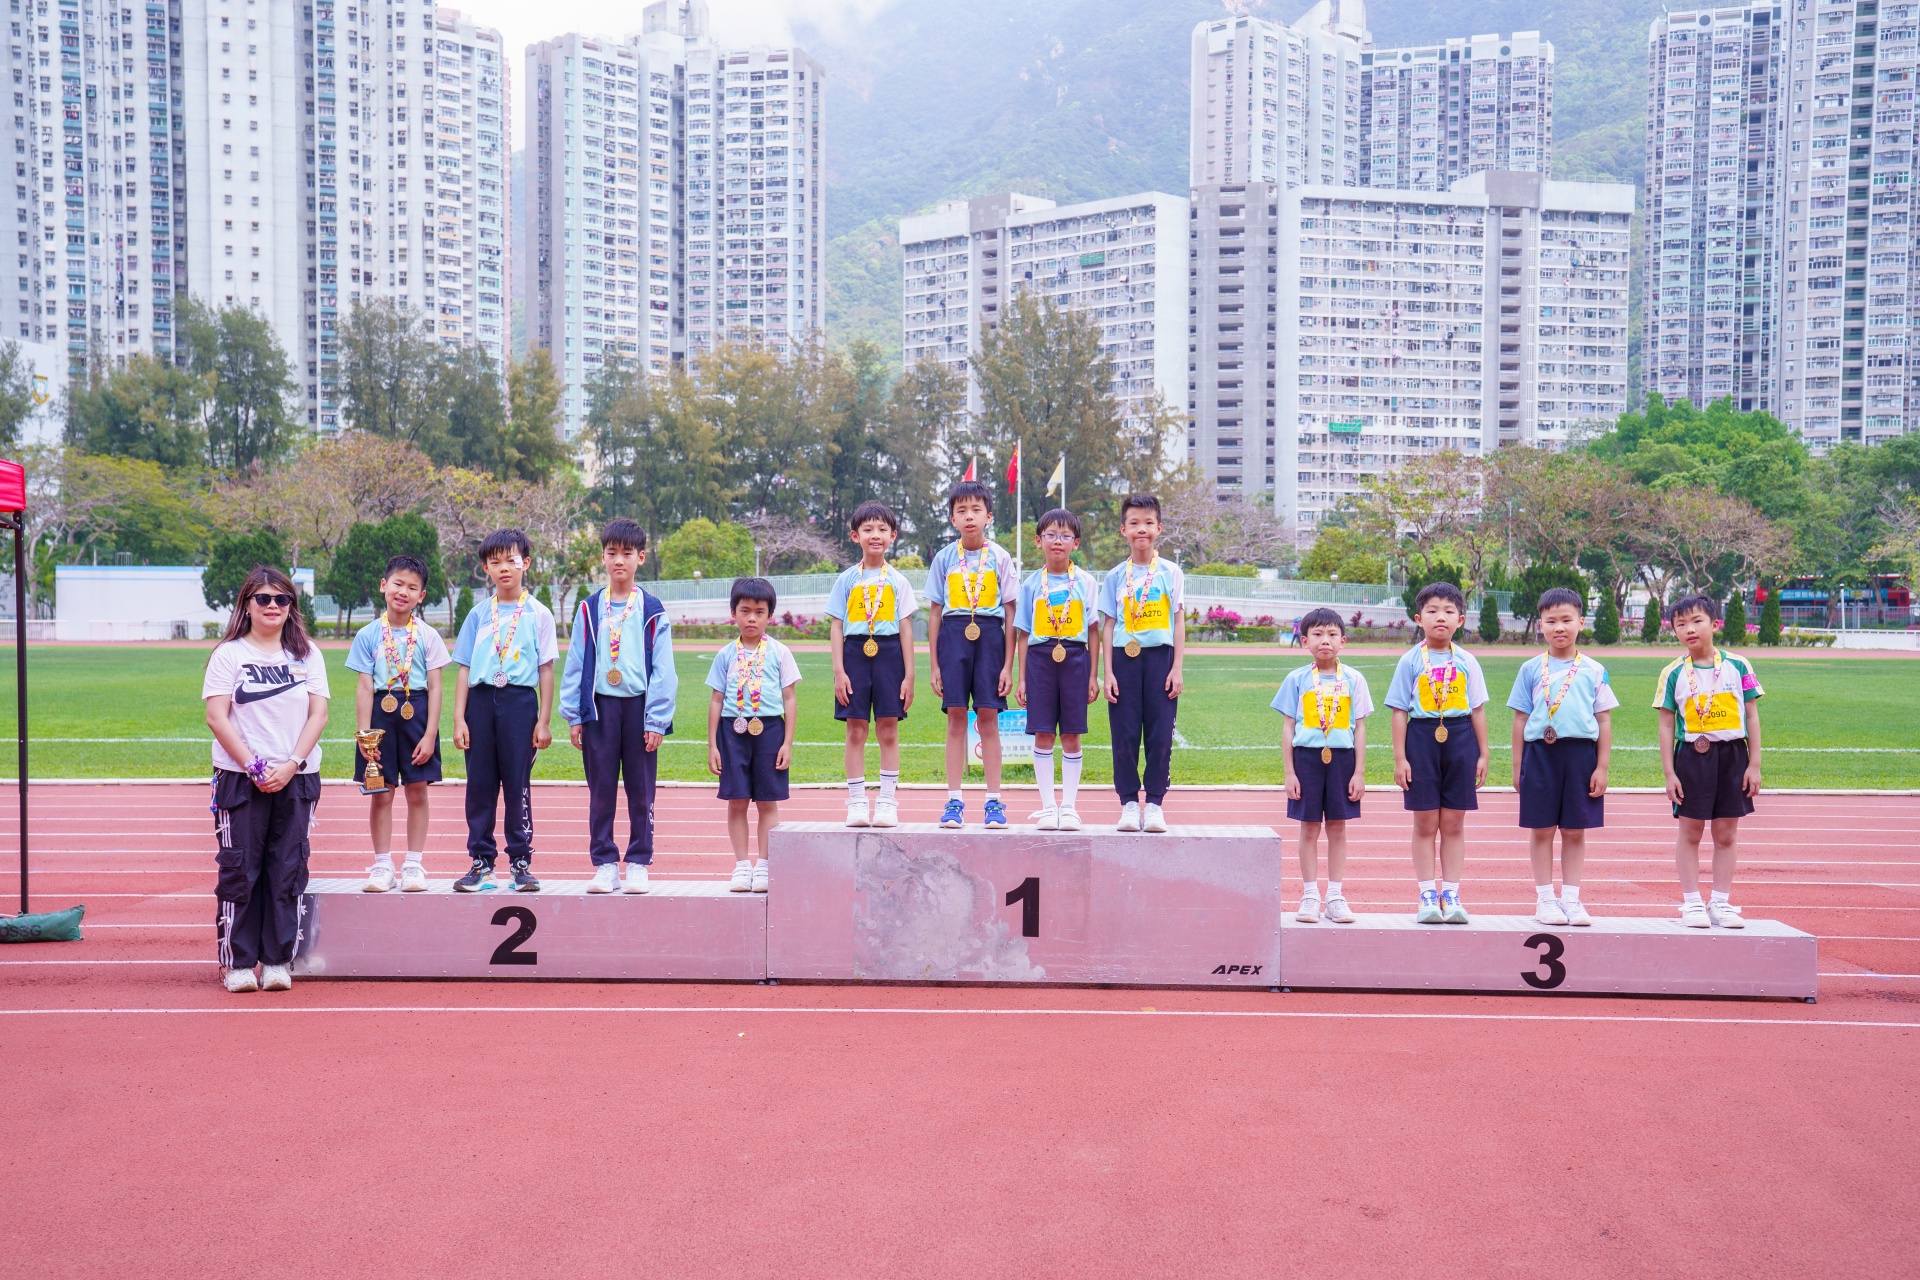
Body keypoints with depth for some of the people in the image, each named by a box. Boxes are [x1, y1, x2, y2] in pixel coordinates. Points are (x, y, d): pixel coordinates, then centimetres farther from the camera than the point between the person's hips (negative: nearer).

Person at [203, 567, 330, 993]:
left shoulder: (308, 655, 10)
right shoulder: (228, 654, 3)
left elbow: (318, 714, 3)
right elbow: (216, 717, -5)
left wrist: (290, 766, -9)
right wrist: (253, 767, -13)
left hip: (297, 779, 2)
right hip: (240, 778, -2)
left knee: (288, 872, 3)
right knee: (239, 871, 0)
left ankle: (277, 961, 10)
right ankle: (237, 962, 8)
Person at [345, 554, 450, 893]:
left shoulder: (427, 636, 1)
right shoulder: (368, 635, 3)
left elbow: (434, 687, 0)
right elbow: (364, 687, 1)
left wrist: (430, 734, -6)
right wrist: (364, 733, -6)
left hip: (416, 713, 0)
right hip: (381, 713, 1)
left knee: (417, 791, 4)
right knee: (380, 793, 4)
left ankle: (414, 865, 14)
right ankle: (382, 866, 14)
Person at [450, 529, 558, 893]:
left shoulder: (538, 614, 3)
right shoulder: (478, 615, 8)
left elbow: (546, 670, 2)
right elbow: (464, 669, 8)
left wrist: (544, 720, -2)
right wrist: (459, 718, 1)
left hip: (520, 700, -2)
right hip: (481, 700, 2)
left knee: (518, 784, 1)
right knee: (479, 784, 4)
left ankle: (520, 862, 9)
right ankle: (481, 861, 13)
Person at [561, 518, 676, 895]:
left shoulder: (652, 610, 1)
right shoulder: (589, 609, 6)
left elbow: (662, 668, -1)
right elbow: (574, 664, 7)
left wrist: (656, 719, -6)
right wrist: (573, 716, 2)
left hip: (639, 707, -1)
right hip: (599, 706, 1)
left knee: (641, 791, 5)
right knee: (601, 791, 5)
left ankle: (638, 864, 14)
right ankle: (604, 864, 14)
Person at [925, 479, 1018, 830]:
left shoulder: (999, 557, 2)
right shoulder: (944, 558, 6)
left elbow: (1011, 614, 2)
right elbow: (934, 613, 9)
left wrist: (1008, 665, -3)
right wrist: (934, 665, 5)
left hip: (989, 635, -1)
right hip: (954, 635, 1)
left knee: (988, 718, -1)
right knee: (956, 719, 1)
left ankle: (994, 801, 7)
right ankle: (954, 801, 6)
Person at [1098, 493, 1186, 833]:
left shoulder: (1171, 572, 5)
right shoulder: (1115, 576, 7)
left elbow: (1178, 622, 5)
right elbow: (1108, 626, 6)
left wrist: (1177, 668, -2)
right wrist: (1108, 672, -1)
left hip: (1160, 656, -1)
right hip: (1125, 657, 1)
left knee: (1160, 734, -2)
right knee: (1125, 735, 0)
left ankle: (1155, 804, 6)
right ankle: (1129, 803, 7)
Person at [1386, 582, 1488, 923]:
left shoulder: (1467, 662, 5)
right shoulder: (1410, 661, 0)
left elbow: (1478, 710, 9)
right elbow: (1400, 711, 0)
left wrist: (1482, 754, 6)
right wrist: (1400, 757, -4)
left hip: (1459, 739, 2)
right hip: (1422, 738, -1)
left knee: (1453, 824, 6)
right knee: (1425, 824, 3)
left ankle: (1451, 895, 14)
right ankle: (1428, 895, 11)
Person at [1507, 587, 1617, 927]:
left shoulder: (1594, 671, 4)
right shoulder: (1531, 669, 4)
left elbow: (1604, 721, 5)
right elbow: (1520, 719, 6)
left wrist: (1602, 767, 0)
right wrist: (1518, 766, 4)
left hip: (1581, 753, 0)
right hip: (1540, 752, 0)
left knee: (1575, 831, 6)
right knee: (1541, 829, 4)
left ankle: (1571, 898, 16)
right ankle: (1545, 898, 14)